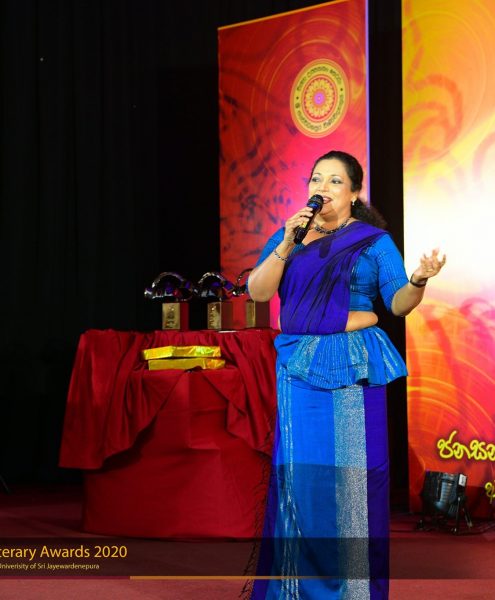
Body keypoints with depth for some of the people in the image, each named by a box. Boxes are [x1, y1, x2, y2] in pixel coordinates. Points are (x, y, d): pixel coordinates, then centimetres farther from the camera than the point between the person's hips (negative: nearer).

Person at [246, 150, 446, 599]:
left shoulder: (374, 240, 4)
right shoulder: (289, 236, 14)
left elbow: (399, 303, -1)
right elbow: (258, 292, 3)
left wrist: (419, 280, -22)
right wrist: (287, 243, -8)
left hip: (353, 371, -3)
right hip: (298, 367, 3)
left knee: (352, 472, -5)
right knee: (299, 472, -1)